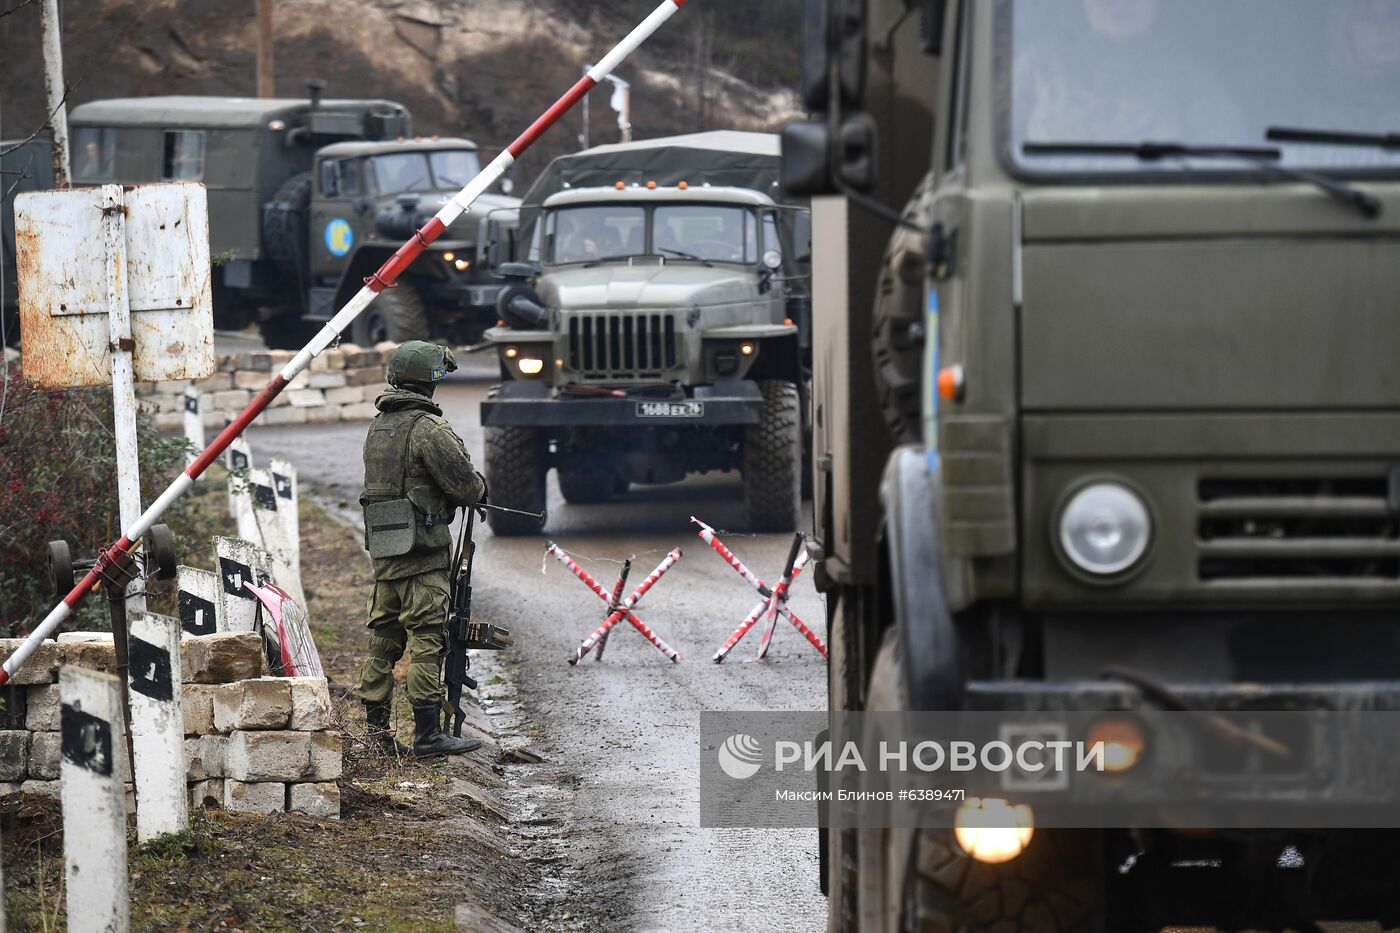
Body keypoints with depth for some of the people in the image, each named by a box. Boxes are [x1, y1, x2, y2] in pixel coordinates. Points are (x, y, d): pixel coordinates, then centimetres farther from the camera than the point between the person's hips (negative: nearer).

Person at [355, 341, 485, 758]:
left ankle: (376, 726, 15)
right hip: (422, 549, -8)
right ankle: (427, 733, -5)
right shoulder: (428, 428, -14)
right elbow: (464, 484, -14)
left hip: (382, 544, 8)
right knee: (426, 638, -5)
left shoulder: (377, 426, 13)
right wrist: (478, 489, 11)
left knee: (383, 637, 12)